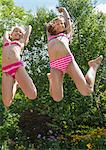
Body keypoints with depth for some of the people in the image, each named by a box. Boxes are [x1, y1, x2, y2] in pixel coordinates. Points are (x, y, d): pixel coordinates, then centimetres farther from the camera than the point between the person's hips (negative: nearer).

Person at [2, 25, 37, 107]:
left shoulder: (21, 42, 27)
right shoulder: (6, 42, 33)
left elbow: (29, 27, 39)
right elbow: (6, 33, 54)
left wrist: (24, 35, 54)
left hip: (18, 66, -1)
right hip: (6, 70, 1)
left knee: (33, 95, -18)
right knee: (7, 103, -15)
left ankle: (17, 82, 12)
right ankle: (15, 84, 16)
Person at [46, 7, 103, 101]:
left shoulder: (66, 34, 31)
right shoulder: (50, 37, 34)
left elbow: (68, 20, 42)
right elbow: (47, 26, 49)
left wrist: (64, 10, 61)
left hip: (68, 60, -1)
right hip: (55, 65, 1)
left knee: (87, 91, -11)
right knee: (57, 98, -12)